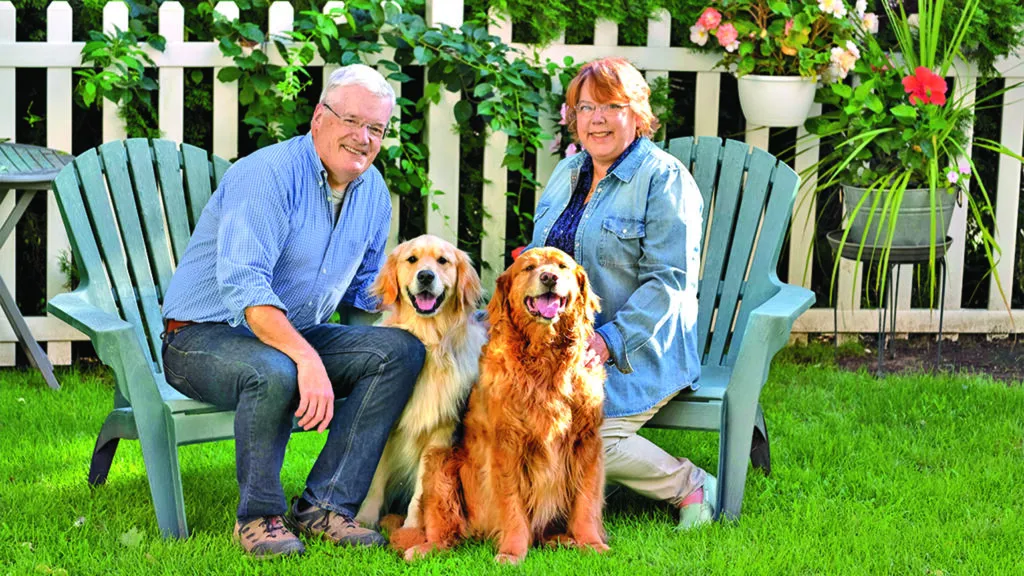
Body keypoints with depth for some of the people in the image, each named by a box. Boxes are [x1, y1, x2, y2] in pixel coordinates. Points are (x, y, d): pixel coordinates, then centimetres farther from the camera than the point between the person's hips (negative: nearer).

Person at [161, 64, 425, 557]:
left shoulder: (373, 191, 7)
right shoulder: (268, 174, -19)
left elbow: (366, 287, 21)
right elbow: (242, 284, -31)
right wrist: (307, 357, -42)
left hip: (297, 333, 8)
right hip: (204, 336, -7)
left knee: (401, 350, -15)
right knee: (273, 372, -40)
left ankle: (325, 504, -16)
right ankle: (258, 516, -17)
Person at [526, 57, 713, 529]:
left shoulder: (665, 179, -6)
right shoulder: (566, 172, 17)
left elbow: (667, 280, -13)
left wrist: (610, 341, -22)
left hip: (636, 350, -6)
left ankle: (689, 486, -3)